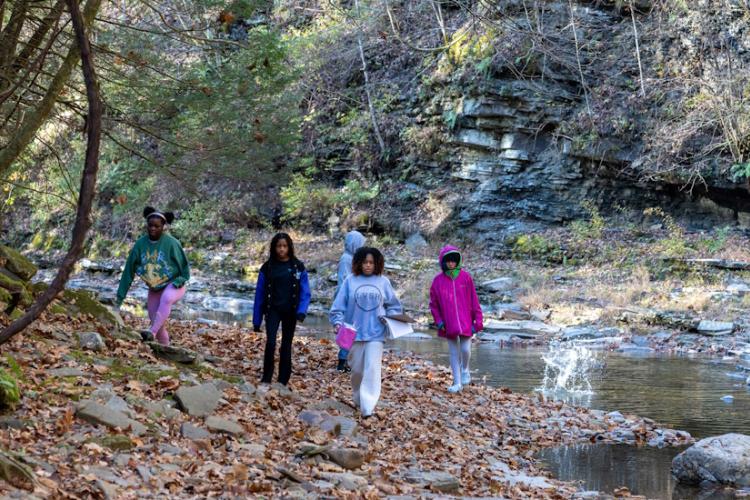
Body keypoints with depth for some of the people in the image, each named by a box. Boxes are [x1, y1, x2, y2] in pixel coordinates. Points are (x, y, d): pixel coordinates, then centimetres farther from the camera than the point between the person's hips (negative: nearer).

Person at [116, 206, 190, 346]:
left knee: (166, 299, -38)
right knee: (159, 327, 1)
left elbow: (185, 268, -5)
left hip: (173, 285, -4)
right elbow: (129, 271, -2)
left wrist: (177, 282, -21)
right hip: (154, 289, 4)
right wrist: (120, 296, -2)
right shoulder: (140, 244, -8)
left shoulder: (171, 243, -17)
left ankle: (152, 332, -47)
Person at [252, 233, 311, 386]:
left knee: (286, 347, 6)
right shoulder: (267, 267, 1)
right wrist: (256, 320, 3)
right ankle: (266, 378, -5)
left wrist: (302, 311, -18)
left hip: (290, 312, 0)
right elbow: (260, 294, 4)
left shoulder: (298, 267, 0)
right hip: (273, 310, 0)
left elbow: (305, 292, -2)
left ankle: (283, 382, 15)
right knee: (270, 342, -18)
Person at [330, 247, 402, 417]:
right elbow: (339, 305, 1)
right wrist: (338, 322, -13)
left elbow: (393, 305, 11)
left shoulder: (383, 282, 3)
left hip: (376, 333, -1)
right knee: (357, 369, 11)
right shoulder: (350, 281, 1)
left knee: (372, 368, -10)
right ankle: (358, 398, 35)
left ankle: (368, 406, -12)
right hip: (355, 332, 1)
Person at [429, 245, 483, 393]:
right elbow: (433, 303, 7)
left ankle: (465, 369, 29)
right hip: (449, 324, 1)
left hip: (466, 321, -1)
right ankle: (457, 383, 13)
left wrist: (477, 320, -4)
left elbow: (474, 299, -2)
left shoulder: (466, 277, -4)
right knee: (454, 353, 6)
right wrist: (438, 321, -3)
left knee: (466, 349, -3)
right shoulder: (438, 280, -1)